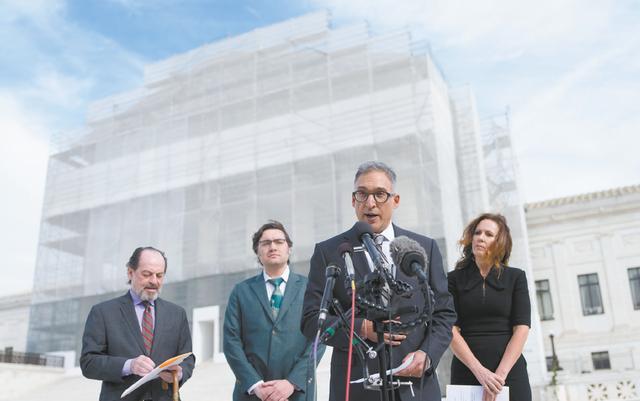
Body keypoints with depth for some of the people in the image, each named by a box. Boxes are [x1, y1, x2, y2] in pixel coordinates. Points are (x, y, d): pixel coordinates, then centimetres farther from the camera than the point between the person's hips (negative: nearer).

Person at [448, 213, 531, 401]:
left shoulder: (516, 277, 4)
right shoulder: (454, 279, 3)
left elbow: (522, 329, -4)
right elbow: (451, 330, -5)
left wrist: (500, 374, -14)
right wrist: (479, 371, -16)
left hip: (510, 372, 0)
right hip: (466, 373, 0)